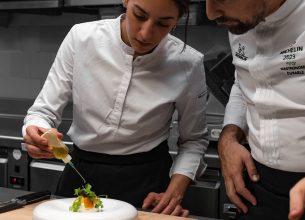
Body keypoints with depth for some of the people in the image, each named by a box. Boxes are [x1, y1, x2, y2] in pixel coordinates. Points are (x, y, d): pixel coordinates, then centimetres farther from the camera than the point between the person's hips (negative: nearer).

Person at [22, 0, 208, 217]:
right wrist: (37, 134, -29)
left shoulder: (188, 64, -15)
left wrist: (174, 194, -14)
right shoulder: (82, 38, -15)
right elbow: (44, 110, -7)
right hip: (81, 174, 0)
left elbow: (194, 139, 0)